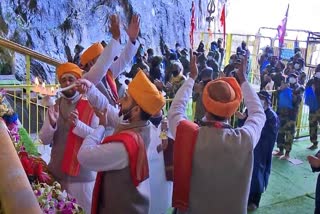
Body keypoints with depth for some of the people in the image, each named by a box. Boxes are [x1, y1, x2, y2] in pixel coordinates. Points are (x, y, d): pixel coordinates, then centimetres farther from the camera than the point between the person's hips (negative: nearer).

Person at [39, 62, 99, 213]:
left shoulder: (90, 106, -8)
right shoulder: (54, 107, 5)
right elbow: (44, 140, 2)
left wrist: (78, 124, -27)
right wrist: (51, 123, -17)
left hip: (82, 174, -4)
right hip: (56, 173, 4)